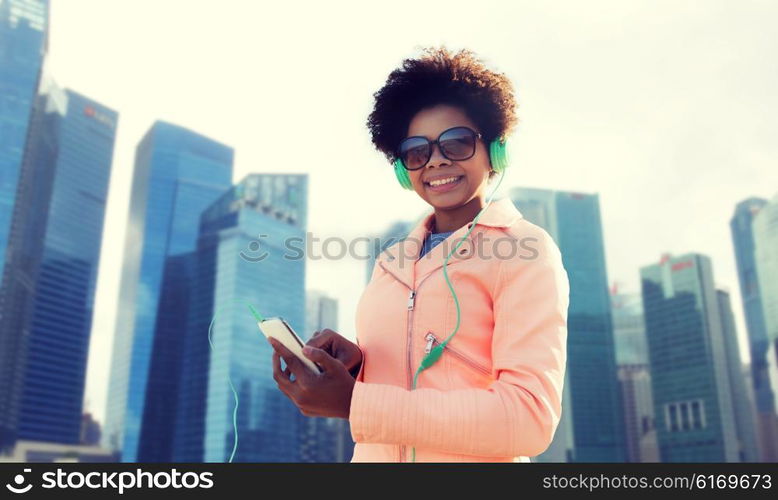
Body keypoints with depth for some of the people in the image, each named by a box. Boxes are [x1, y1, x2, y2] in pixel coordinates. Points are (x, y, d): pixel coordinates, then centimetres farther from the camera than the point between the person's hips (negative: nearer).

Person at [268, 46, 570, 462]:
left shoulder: (526, 250, -10)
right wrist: (354, 365, -11)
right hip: (373, 458, 5)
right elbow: (388, 376, 11)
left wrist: (355, 403, -22)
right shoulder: (390, 264, 7)